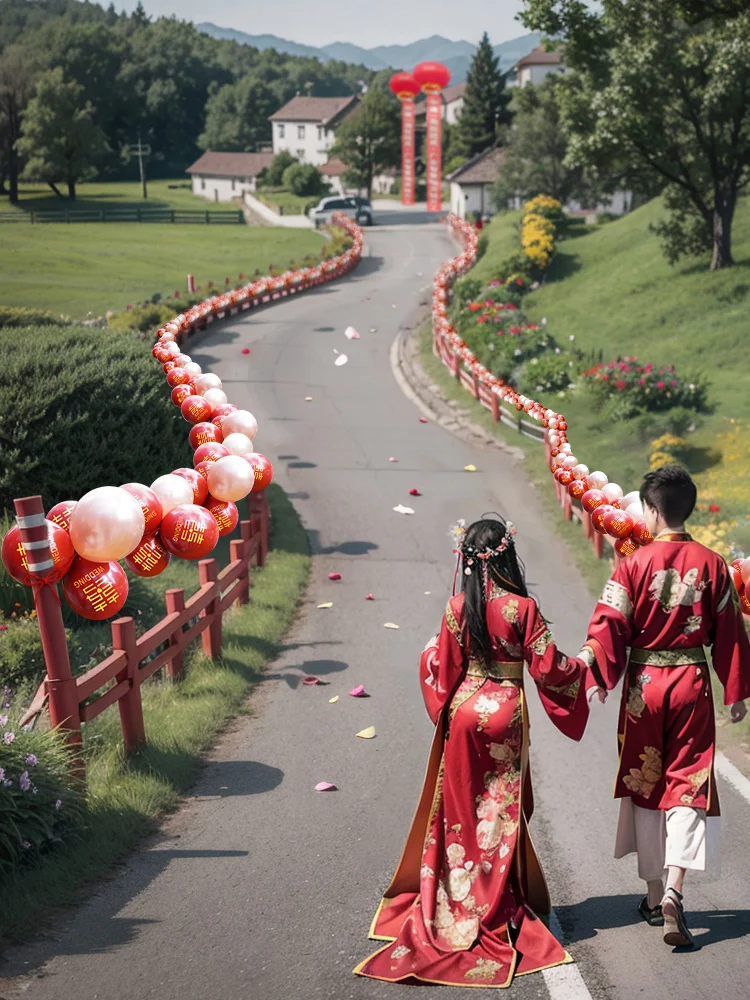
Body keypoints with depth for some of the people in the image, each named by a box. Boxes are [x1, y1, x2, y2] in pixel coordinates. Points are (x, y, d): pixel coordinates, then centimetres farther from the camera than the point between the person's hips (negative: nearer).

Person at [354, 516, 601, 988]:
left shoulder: (456, 608, -6)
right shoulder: (522, 608, -12)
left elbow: (441, 669, 0)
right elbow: (548, 667, -8)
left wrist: (428, 651, 22)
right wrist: (583, 670, 10)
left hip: (463, 713, 2)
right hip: (506, 715, -2)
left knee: (462, 810, 14)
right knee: (500, 812, 9)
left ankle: (454, 902, 25)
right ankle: (494, 908, 18)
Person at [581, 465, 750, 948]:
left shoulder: (634, 564, -9)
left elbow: (611, 625, -14)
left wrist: (592, 668, -12)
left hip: (644, 684, -1)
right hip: (692, 686, 1)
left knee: (645, 785, 13)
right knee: (687, 784, 6)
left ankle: (655, 894, 23)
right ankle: (673, 893, -9)